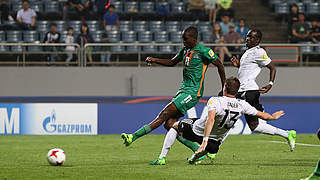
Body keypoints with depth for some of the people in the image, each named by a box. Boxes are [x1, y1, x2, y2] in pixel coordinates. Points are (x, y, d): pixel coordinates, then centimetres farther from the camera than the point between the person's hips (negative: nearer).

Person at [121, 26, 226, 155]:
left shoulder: (203, 51, -10)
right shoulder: (185, 50, 13)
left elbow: (220, 66, -3)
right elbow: (172, 62, 27)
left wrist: (224, 89, -1)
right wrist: (154, 60, 11)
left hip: (193, 93, -9)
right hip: (183, 90, 9)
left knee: (164, 115, -15)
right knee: (169, 124, -3)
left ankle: (133, 137, -20)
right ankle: (198, 150, 2)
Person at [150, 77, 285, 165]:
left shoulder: (215, 101, -27)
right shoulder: (242, 105, -13)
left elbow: (211, 119, -43)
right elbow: (263, 116, -3)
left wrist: (204, 141, -49)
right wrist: (273, 117, 18)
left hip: (197, 131, -4)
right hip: (216, 141, 4)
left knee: (175, 126, 20)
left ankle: (162, 158, 13)